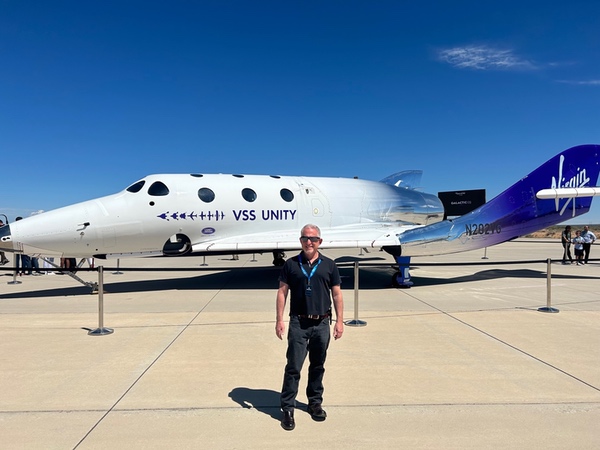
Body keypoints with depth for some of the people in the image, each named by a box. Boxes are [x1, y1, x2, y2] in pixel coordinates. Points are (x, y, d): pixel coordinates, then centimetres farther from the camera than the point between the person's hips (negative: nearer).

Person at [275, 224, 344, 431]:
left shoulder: (329, 265, 4)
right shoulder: (291, 264, 1)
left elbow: (337, 294, 6)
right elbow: (282, 292, 1)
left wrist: (339, 321, 1)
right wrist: (279, 319, -5)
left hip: (322, 324, 2)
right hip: (298, 323, -1)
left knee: (318, 366, 15)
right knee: (293, 367, 0)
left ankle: (315, 403, 31)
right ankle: (287, 408, 11)